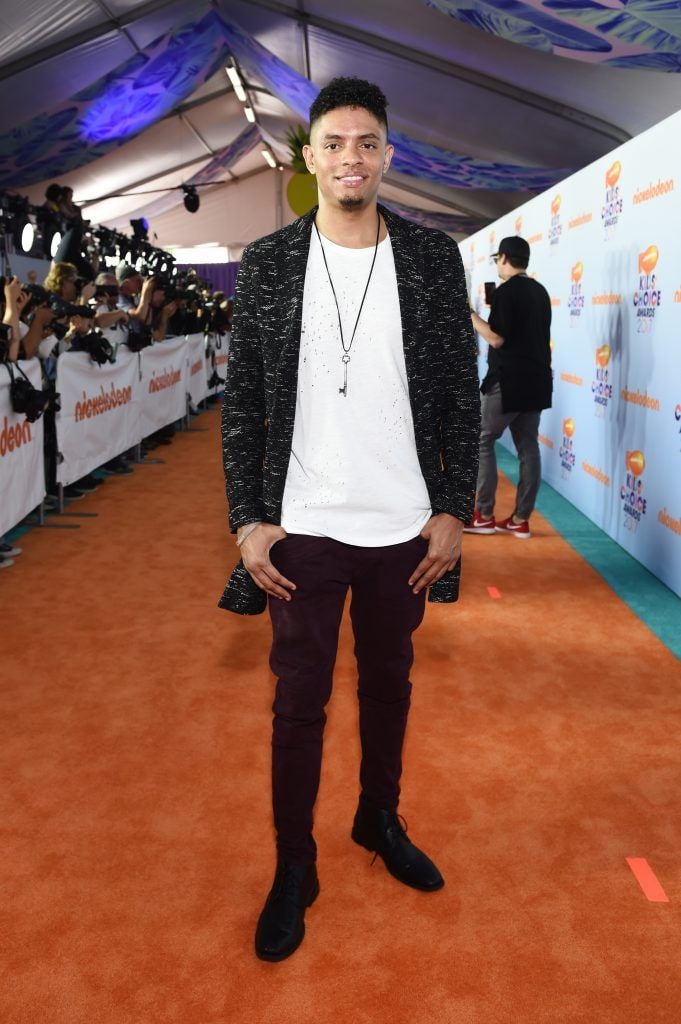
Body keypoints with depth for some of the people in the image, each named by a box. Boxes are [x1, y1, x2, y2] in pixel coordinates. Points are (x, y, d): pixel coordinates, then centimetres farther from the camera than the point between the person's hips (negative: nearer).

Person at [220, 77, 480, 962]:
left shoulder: (433, 257, 1)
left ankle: (380, 820, 40)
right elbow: (243, 401, 0)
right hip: (304, 529, -1)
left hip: (405, 529, 1)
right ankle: (294, 866, 26)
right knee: (299, 701, 8)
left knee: (389, 684, 17)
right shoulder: (267, 263, -1)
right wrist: (247, 520, -5)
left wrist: (455, 509, -2)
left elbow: (461, 393, 2)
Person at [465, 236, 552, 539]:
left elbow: (496, 339, -16)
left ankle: (484, 516, 1)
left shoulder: (506, 291, -12)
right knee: (528, 447, 7)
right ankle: (520, 519, 9)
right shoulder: (540, 291, 14)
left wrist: (470, 314, -8)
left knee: (481, 442, 1)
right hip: (536, 379, 8)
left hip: (508, 381, -8)